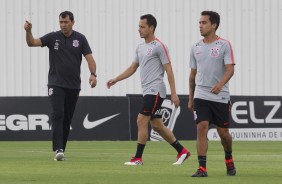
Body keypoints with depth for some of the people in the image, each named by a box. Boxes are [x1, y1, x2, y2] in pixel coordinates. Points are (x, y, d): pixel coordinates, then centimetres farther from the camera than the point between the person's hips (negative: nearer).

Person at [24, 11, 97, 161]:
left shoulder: (80, 39, 2)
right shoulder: (53, 37, -1)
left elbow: (89, 58, -3)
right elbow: (32, 43, -10)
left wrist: (93, 74, -21)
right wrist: (28, 31, -30)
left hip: (74, 86, 2)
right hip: (56, 85, -2)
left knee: (67, 119, 8)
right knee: (58, 115, -17)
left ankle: (62, 149, 18)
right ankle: (58, 150, -24)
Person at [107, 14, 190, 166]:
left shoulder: (159, 46, -10)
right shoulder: (140, 48, 15)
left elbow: (169, 70, -12)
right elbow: (132, 68, 22)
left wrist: (174, 94, -15)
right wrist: (115, 80, 12)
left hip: (155, 91, -9)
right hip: (148, 91, 9)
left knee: (141, 121, -12)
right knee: (157, 125, 12)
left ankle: (138, 158, -7)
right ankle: (182, 151, 21)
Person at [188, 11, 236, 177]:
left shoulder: (224, 45, -4)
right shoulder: (196, 47, 9)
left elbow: (230, 70, -14)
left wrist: (220, 84, -33)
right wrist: (190, 99, 17)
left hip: (220, 96, -2)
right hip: (201, 96, 2)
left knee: (223, 132, 6)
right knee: (202, 128, -13)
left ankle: (229, 160, 35)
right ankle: (202, 168, -13)